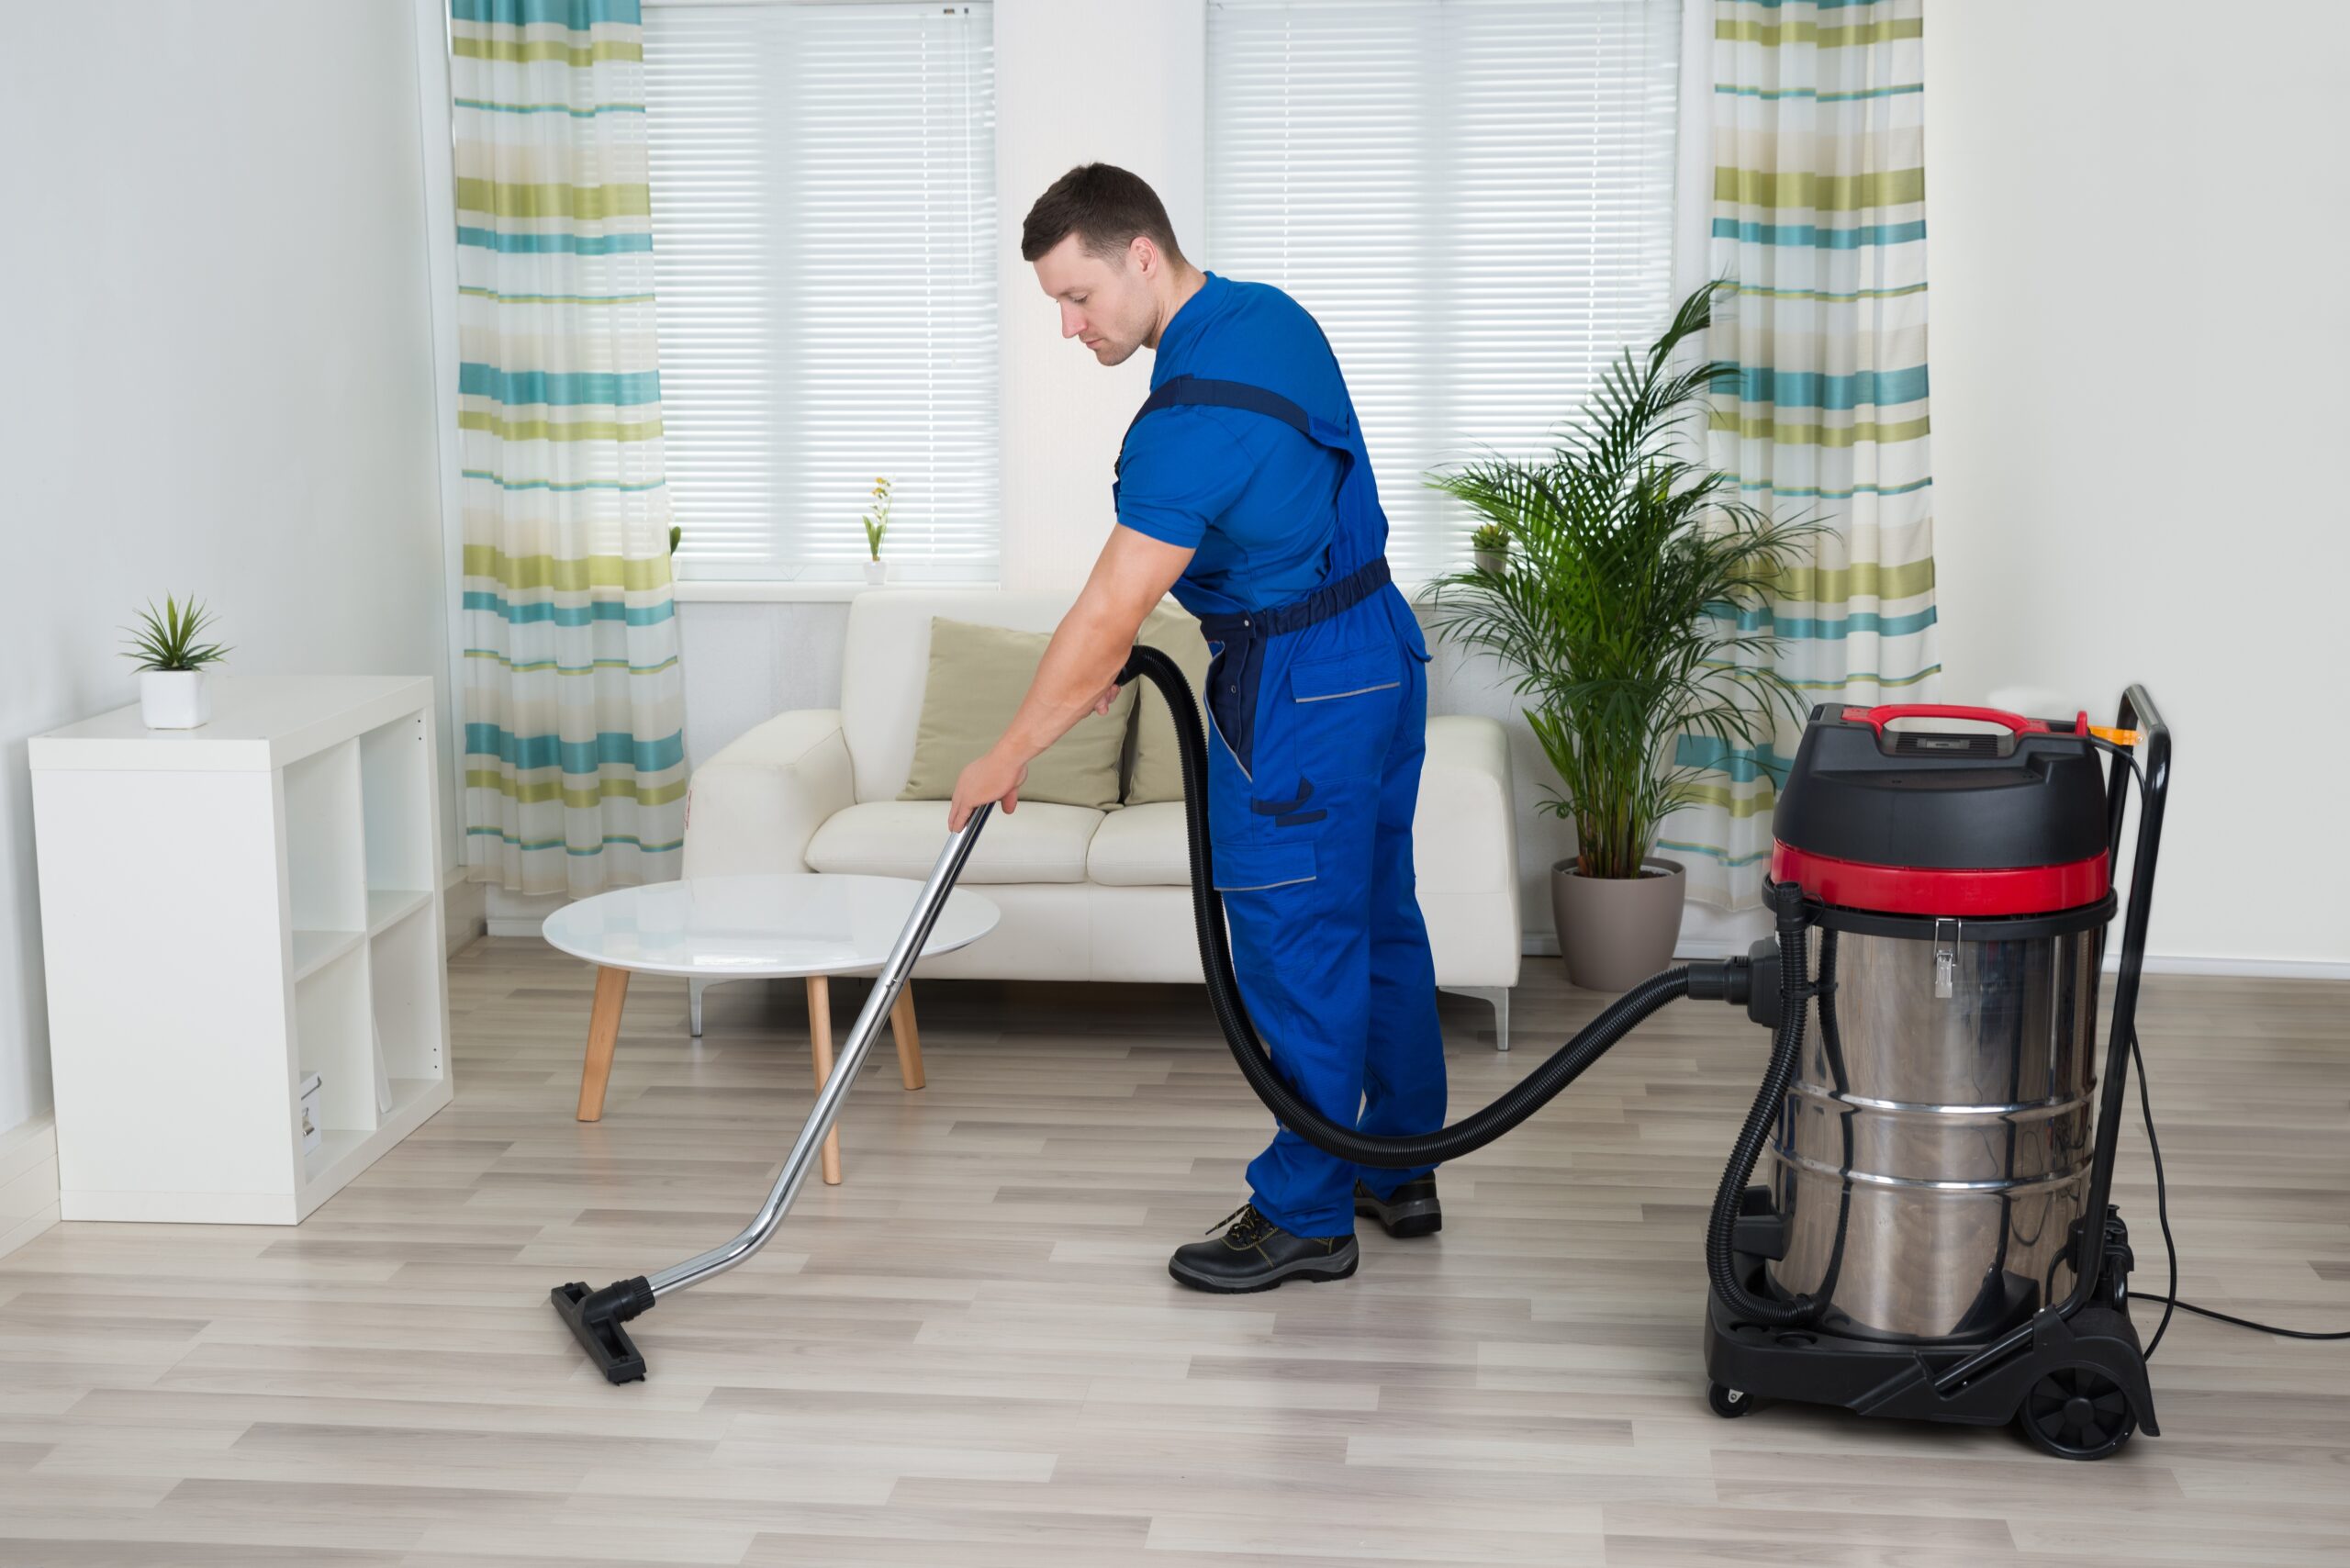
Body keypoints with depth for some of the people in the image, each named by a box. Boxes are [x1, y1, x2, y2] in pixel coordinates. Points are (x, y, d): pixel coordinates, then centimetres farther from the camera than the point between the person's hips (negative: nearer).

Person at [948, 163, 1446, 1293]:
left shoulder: (1197, 414, -26)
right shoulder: (1268, 314, 5)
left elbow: (1106, 619, -23)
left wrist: (1007, 758, -13)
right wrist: (1118, 644, 14)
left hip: (1299, 691, -10)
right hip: (1380, 648, 10)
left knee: (1298, 949, 0)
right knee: (1375, 920, 17)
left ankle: (1304, 1216, 11)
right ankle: (1399, 1170, 29)